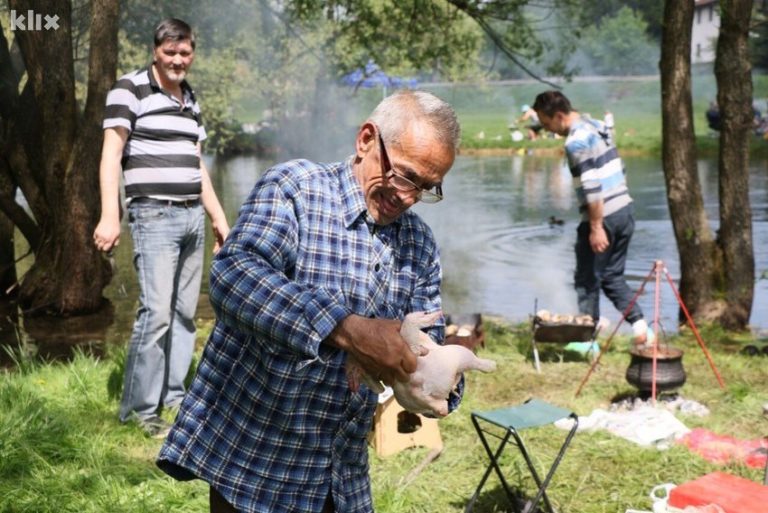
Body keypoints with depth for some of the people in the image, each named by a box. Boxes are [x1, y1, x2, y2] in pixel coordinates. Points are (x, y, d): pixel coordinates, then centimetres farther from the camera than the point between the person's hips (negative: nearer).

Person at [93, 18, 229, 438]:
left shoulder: (191, 100, 16)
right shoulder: (129, 90, -5)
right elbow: (111, 155, -11)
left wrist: (218, 217, 22)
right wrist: (109, 216, -21)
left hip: (192, 217, 7)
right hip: (154, 216, -7)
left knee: (184, 314, 8)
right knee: (156, 313, -12)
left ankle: (173, 397, 17)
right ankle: (139, 409, -4)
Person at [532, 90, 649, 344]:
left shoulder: (576, 142, -17)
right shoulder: (597, 125, 11)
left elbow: (591, 187, -22)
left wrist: (596, 227, -19)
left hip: (603, 216, -9)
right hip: (625, 210, 9)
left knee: (587, 281, 5)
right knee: (613, 276, 16)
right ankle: (638, 323, 3)